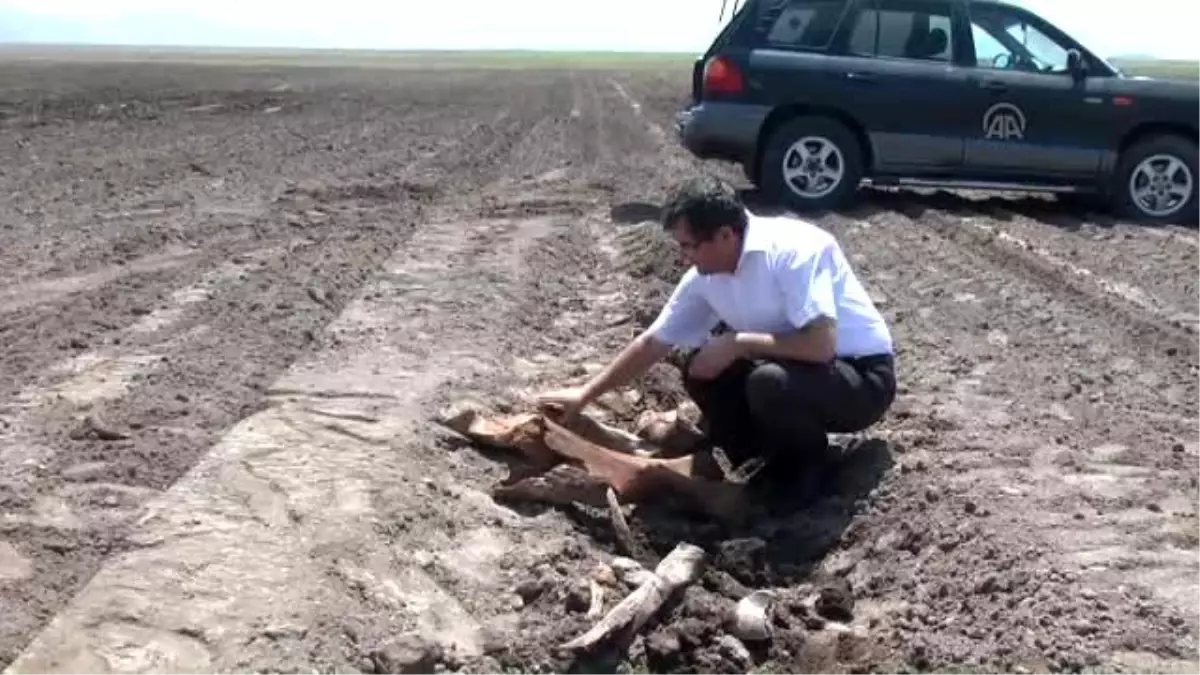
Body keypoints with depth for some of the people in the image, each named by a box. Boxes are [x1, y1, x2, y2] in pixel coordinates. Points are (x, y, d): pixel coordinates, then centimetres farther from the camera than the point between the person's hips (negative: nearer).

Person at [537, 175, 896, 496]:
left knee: (771, 383, -33)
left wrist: (738, 343, -26)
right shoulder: (705, 277, -5)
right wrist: (585, 395, 7)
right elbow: (652, 343, 5)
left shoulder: (794, 250, -28)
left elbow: (821, 345, -36)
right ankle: (774, 465, 8)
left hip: (864, 376, -7)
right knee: (701, 370, -4)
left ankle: (814, 475, -5)